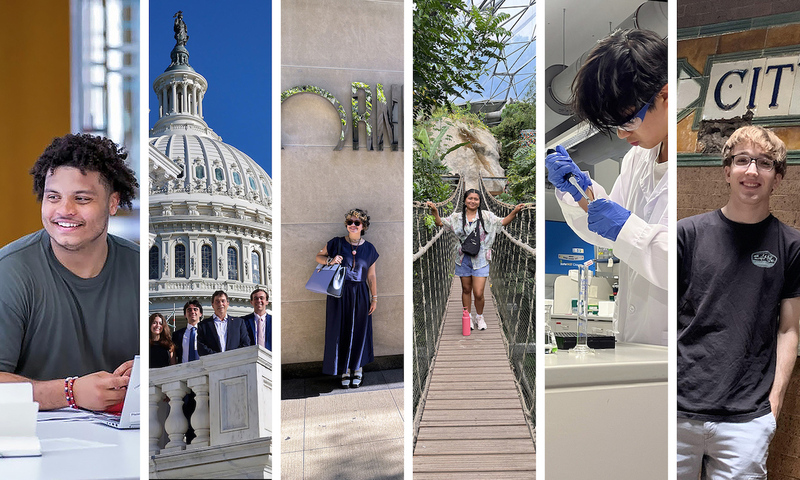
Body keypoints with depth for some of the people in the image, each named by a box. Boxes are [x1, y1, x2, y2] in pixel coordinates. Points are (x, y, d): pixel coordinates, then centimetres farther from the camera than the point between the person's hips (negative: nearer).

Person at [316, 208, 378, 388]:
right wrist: (330, 260, -15)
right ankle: (345, 370, 15)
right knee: (340, 331, 2)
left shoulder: (369, 249, 3)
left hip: (360, 294, 1)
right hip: (339, 293, -1)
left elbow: (371, 276, 8)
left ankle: (358, 369, 22)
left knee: (359, 331, 6)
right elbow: (318, 257, 7)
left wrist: (374, 298, 7)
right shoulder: (337, 243, -1)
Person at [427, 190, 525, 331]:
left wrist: (514, 212, -12)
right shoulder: (457, 217, 3)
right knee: (466, 290, 13)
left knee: (478, 293, -5)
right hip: (464, 259, 2)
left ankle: (479, 317, 21)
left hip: (480, 259, -2)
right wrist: (435, 211, -13)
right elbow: (440, 223, 5)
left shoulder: (486, 216, 0)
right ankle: (468, 317, 29)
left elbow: (503, 222, 3)